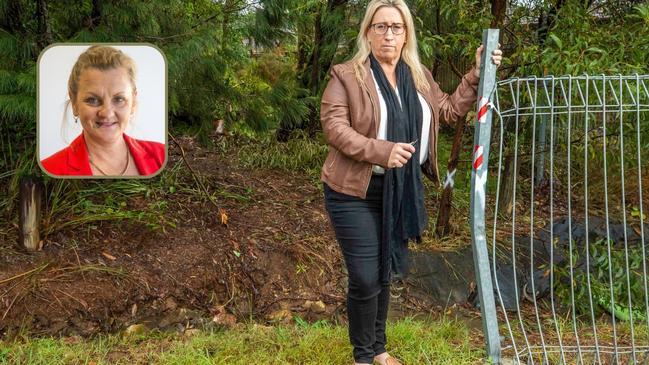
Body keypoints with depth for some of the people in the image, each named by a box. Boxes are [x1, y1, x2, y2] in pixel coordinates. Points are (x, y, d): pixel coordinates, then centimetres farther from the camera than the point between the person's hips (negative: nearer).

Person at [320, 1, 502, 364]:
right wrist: (382, 151, -28)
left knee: (385, 273, 17)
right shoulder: (347, 76, -9)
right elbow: (333, 127, -17)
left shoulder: (420, 77, 10)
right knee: (365, 279, -4)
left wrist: (477, 75, 4)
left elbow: (450, 109, 16)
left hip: (401, 191, 6)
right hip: (356, 192, -5)